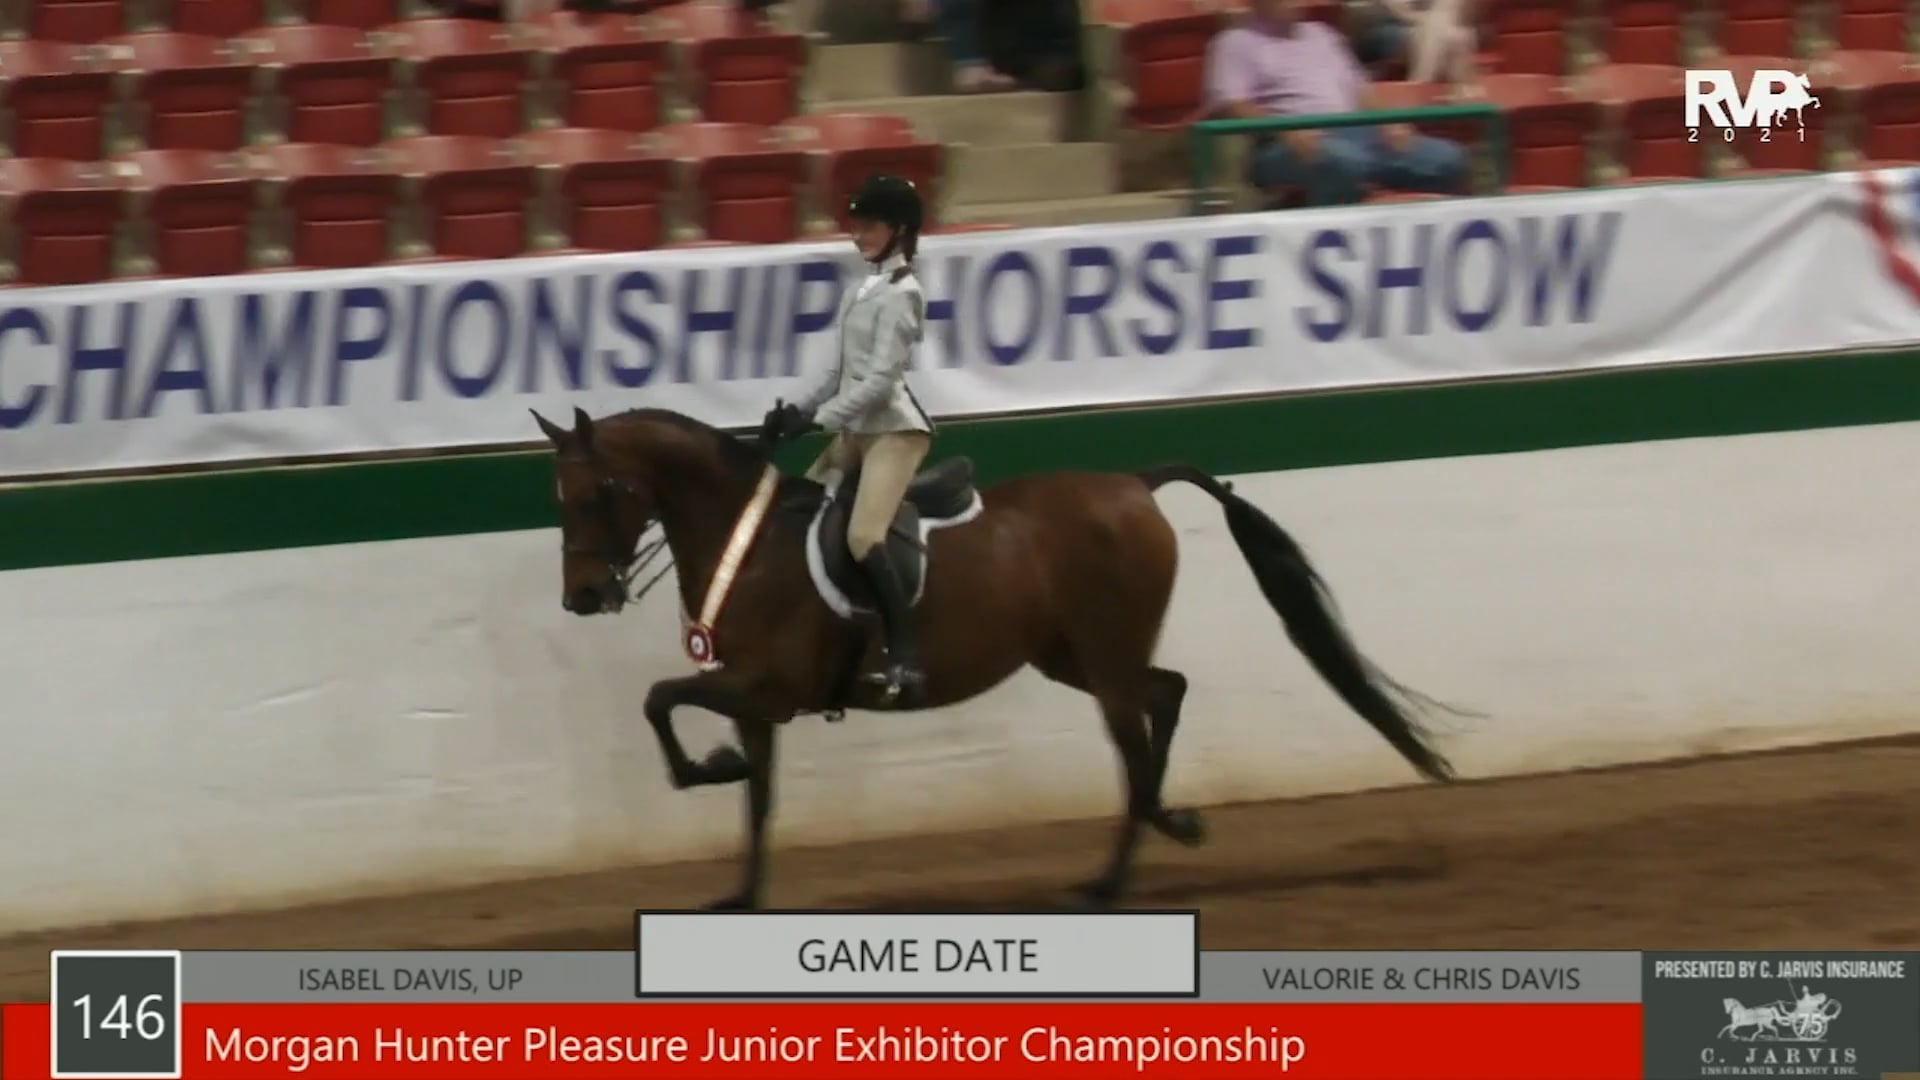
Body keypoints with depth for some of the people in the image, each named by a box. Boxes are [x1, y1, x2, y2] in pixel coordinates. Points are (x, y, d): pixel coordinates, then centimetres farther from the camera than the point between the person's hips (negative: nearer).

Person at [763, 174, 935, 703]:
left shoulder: (899, 293, -13)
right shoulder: (869, 287, 14)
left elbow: (881, 377, -20)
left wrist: (818, 418, -21)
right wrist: (801, 409, 7)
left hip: (893, 427, -10)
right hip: (856, 429, 10)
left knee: (862, 537, -27)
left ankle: (905, 655, -30)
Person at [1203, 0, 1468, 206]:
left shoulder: (1320, 34, 28)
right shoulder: (1236, 43, 9)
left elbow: (1357, 89, 26)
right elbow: (1228, 105, -6)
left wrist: (1386, 123, 5)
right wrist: (1286, 130, -22)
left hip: (1356, 132, 7)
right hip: (1291, 143, -7)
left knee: (1447, 159, -13)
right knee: (1345, 159, -42)